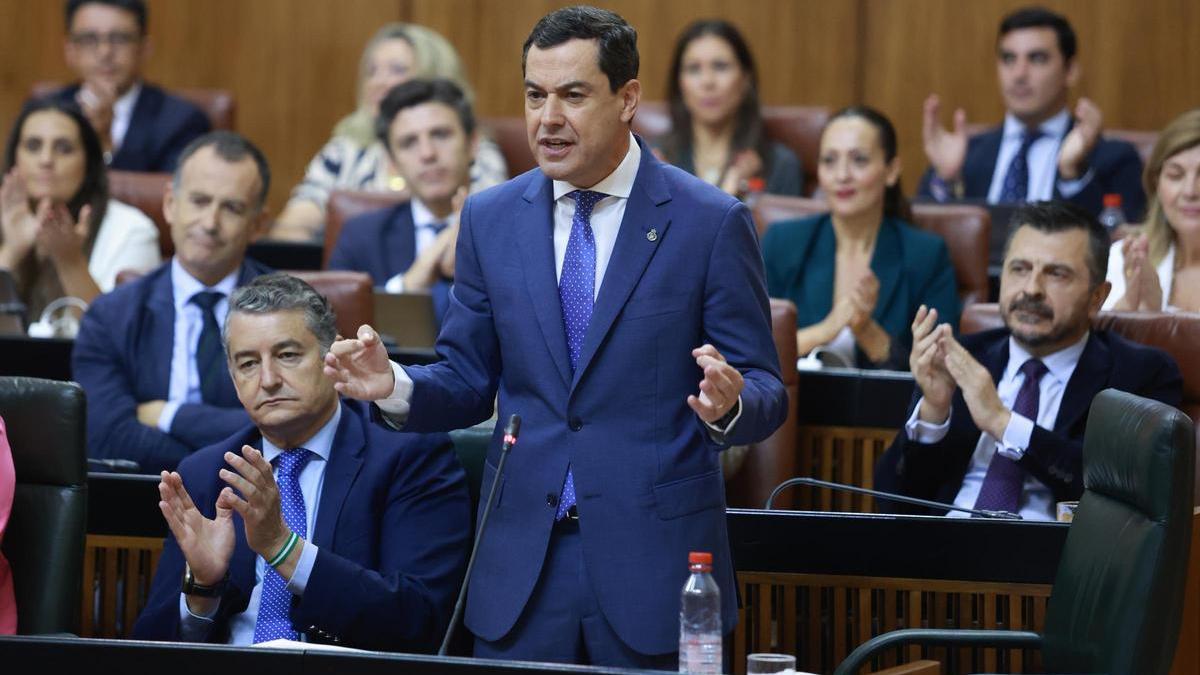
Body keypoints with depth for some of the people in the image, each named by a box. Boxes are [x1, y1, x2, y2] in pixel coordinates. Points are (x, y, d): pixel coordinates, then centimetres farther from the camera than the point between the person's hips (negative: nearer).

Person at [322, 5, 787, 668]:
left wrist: (730, 403, -27)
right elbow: (468, 382, 11)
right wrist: (395, 385, -10)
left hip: (654, 561, -3)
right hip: (521, 566, 3)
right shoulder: (490, 218, 7)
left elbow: (766, 391, -3)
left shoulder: (711, 222, -4)